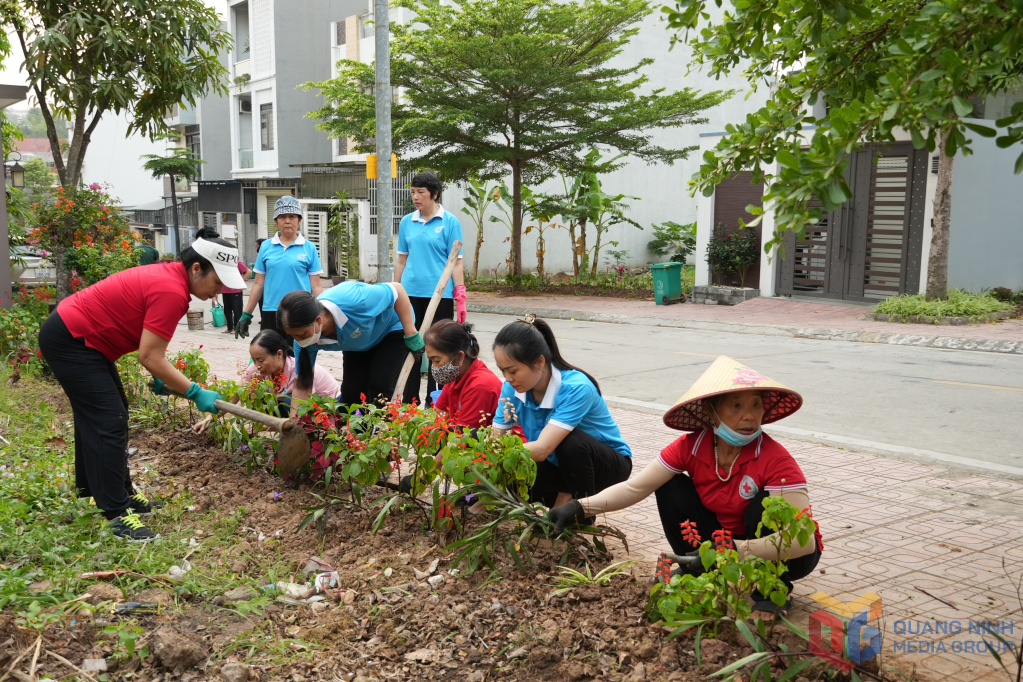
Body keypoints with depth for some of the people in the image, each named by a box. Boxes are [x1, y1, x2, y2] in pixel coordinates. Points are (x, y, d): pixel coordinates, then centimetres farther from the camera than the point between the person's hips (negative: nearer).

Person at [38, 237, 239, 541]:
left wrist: (160, 377, 12)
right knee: (109, 422, -12)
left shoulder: (170, 275, 4)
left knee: (97, 417, 18)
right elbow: (149, 357, -23)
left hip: (82, 338, 11)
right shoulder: (172, 292, -25)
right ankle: (116, 515, -9)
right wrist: (196, 393, -18)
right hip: (69, 341, -11)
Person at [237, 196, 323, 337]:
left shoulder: (309, 248, 3)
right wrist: (246, 314, 9)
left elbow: (316, 286, 3)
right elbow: (258, 284, 11)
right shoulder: (266, 247, 8)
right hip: (270, 313, 2)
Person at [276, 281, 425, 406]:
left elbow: (397, 289, -29)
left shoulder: (352, 302, -44)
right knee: (350, 393, -3)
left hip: (393, 328, -5)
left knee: (380, 390, -18)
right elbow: (302, 386, -16)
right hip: (358, 343, 5)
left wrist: (411, 335, -27)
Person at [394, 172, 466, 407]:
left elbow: (456, 262, -4)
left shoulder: (449, 222, -2)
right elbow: (402, 260, 14)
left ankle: (434, 403, 11)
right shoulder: (407, 222, 9)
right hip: (410, 293, 4)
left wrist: (460, 297, -9)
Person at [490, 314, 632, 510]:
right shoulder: (512, 388, -14)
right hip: (558, 463, 5)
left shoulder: (576, 388, -33)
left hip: (608, 464, -4)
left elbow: (542, 449, -42)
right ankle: (568, 496, 3)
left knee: (570, 441, -37)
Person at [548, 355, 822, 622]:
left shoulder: (775, 459, -29)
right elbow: (635, 487, -15)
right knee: (671, 488, -14)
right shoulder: (691, 446, -16)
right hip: (724, 540, 4)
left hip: (779, 554, -3)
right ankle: (694, 571, 4)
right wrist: (580, 508, -29)